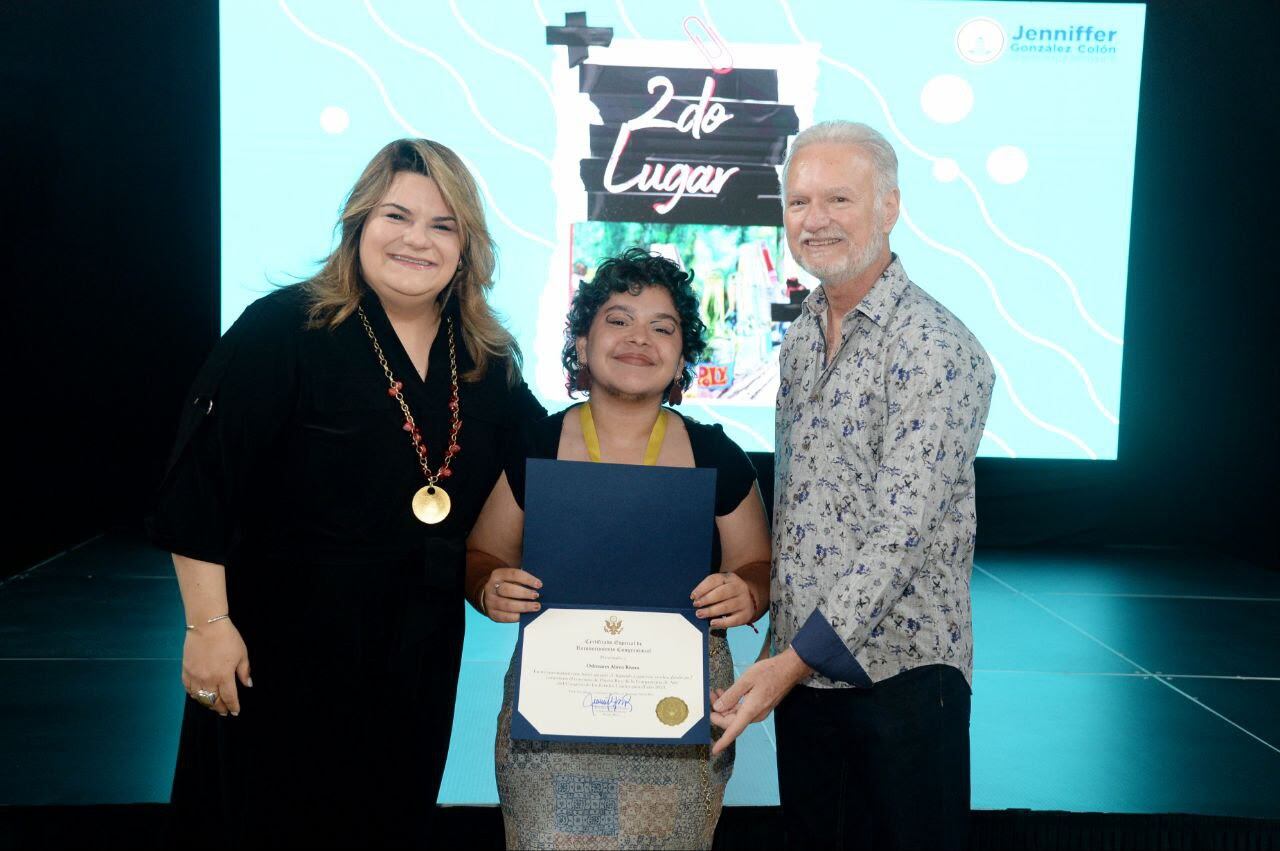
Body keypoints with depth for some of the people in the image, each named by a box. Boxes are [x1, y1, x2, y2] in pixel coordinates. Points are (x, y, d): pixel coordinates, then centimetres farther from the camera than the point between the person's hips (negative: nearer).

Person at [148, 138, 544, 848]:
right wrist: (208, 623, -17)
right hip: (282, 650, -4)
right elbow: (201, 484, -15)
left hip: (421, 655, 5)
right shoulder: (283, 329, -13)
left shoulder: (489, 361, 3)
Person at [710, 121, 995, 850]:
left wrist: (795, 658, -22)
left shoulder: (937, 349, -15)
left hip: (899, 671, -6)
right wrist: (783, 654, 10)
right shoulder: (801, 338, 9)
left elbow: (902, 533, -21)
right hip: (799, 665, 7)